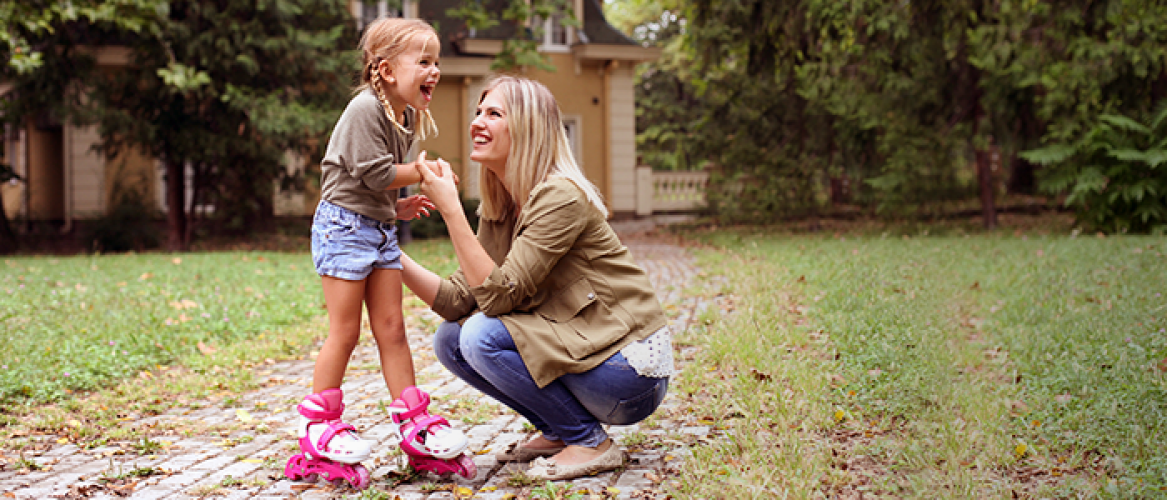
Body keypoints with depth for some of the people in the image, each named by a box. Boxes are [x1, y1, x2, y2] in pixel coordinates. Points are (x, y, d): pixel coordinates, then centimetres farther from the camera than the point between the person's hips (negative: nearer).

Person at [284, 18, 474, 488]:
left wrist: (398, 206, 6)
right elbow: (372, 172, -21)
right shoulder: (365, 109, -17)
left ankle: (414, 422, 9)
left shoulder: (407, 118, 11)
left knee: (391, 328, 7)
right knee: (345, 331, -4)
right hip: (345, 225, -8)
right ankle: (319, 427, 8)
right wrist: (419, 171, -10)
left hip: (381, 230, 8)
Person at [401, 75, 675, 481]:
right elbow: (458, 299, 1)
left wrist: (450, 209, -24)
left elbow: (499, 294, -24)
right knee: (450, 341, 1)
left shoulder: (560, 196, -19)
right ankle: (558, 431, 13)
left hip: (632, 371, -8)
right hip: (582, 349, 9)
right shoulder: (497, 210, 7)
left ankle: (590, 442, -6)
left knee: (482, 337, -22)